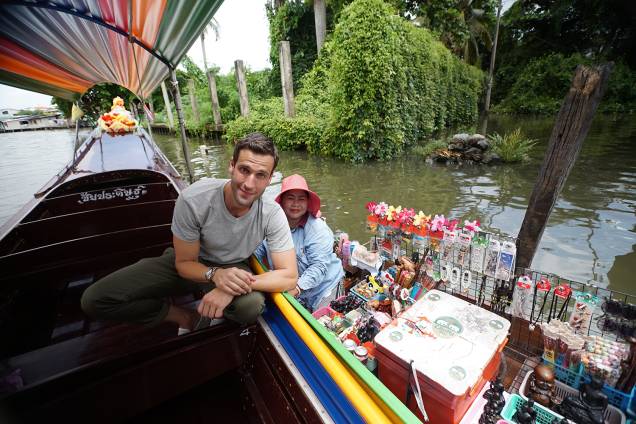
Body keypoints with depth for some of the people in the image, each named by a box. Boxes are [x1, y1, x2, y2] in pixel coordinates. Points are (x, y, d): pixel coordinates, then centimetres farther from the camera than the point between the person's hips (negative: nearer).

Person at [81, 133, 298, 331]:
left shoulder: (272, 214, -26)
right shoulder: (193, 199, -27)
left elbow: (289, 276, -25)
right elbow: (185, 263, -15)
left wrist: (236, 284, -37)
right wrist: (214, 274, -37)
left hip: (231, 267, 0)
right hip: (188, 263, 1)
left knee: (252, 306, -34)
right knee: (94, 300, -12)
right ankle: (187, 317, 4)